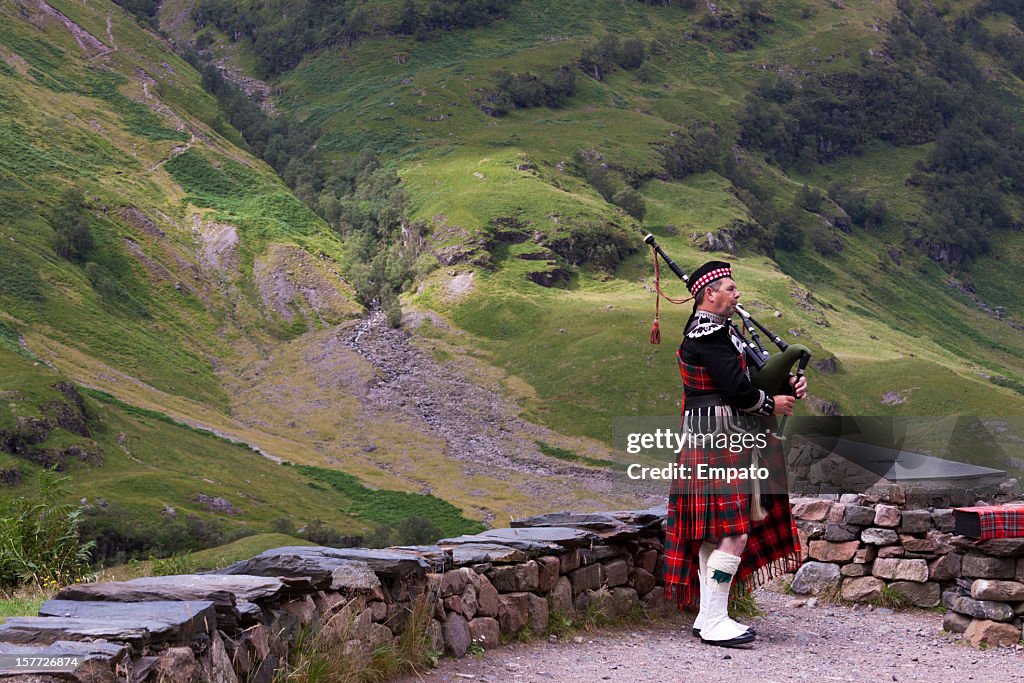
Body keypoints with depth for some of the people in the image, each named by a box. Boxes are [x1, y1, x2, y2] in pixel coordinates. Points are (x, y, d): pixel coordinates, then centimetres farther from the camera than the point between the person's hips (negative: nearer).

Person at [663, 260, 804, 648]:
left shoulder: (720, 330, 18)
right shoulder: (707, 334, -15)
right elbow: (737, 387, -21)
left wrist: (788, 385, 0)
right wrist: (773, 404, -5)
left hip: (721, 442, 11)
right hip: (721, 443, -11)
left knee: (714, 534, 12)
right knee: (734, 533, -10)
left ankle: (707, 616, 18)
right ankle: (715, 623, -6)